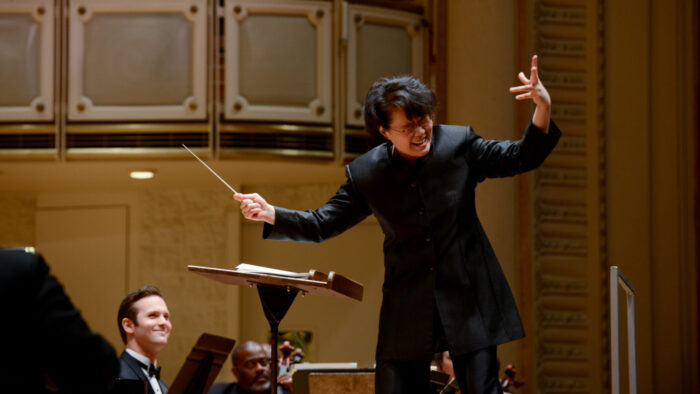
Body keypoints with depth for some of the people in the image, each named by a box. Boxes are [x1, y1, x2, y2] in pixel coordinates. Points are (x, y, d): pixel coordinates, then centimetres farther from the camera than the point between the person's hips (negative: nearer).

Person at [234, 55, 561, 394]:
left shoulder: (459, 144, -3)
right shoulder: (365, 174, -2)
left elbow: (520, 158, 0)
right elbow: (321, 225, 5)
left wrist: (542, 109, -18)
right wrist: (269, 214, -12)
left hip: (469, 301, -1)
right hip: (407, 312, 1)